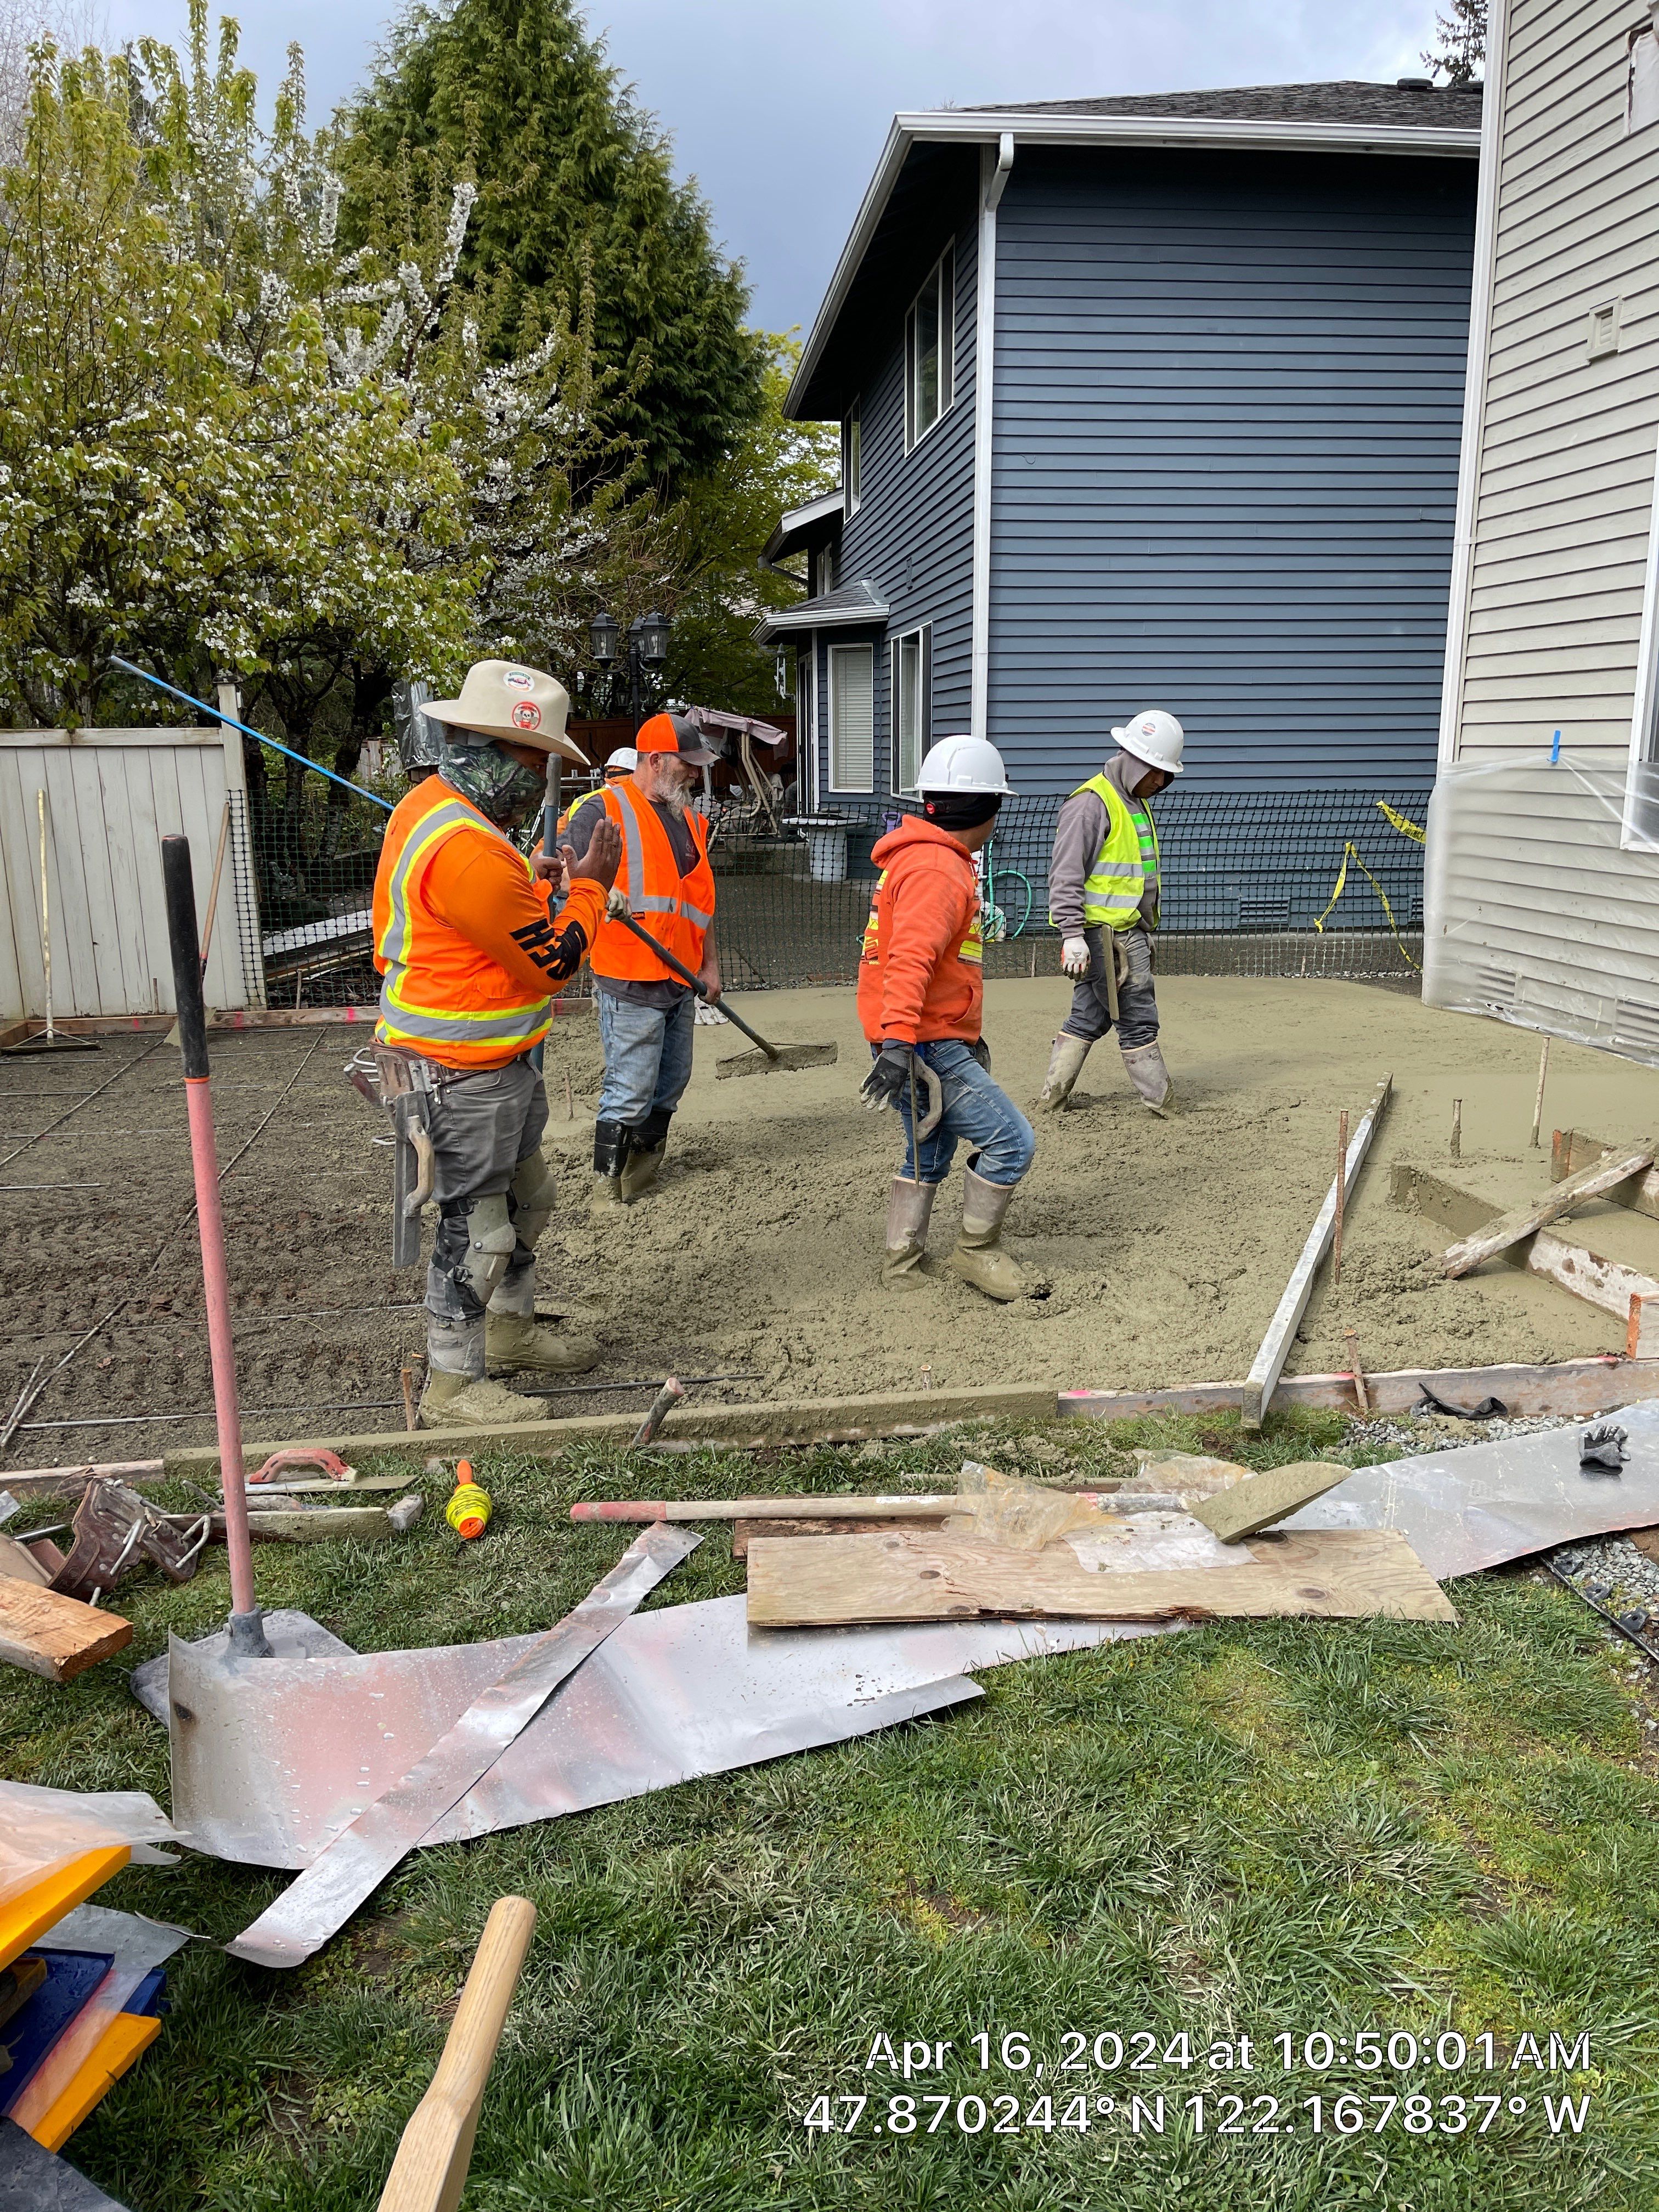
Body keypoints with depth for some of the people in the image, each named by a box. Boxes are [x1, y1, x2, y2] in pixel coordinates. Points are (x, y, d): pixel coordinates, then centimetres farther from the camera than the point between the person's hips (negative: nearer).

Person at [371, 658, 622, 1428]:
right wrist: (590, 886, -7)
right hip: (463, 1075, -11)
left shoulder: (428, 804, 6)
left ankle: (511, 1333, 41)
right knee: (476, 1228, 1)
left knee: (526, 1199, 23)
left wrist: (534, 882, 9)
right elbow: (553, 964, -20)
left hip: (497, 1061, 11)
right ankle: (452, 1386, 16)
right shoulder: (467, 852, -28)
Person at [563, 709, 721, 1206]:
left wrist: (709, 964, 19)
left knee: (671, 1083, 15)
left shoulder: (690, 820, 18)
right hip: (631, 979, -8)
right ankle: (606, 1188, 5)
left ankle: (641, 1175, 30)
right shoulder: (605, 810, -7)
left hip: (681, 979, 8)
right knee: (629, 1090, -7)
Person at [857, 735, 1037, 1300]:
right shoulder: (937, 871, -17)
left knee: (929, 1154, 22)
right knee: (1011, 1141, -8)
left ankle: (902, 1263, 29)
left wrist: (969, 1036, 33)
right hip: (926, 1046, -11)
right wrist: (897, 1043, -40)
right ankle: (976, 1251, 6)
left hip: (925, 1042, 11)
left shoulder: (929, 858, 18)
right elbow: (911, 960, -30)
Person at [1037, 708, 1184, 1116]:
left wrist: (1146, 928, 26)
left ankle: (1052, 1097, 19)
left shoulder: (1136, 805, 19)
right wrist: (1072, 934, -23)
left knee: (1090, 1017, 12)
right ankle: (1161, 1101, 5)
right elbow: (1066, 874, -17)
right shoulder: (1091, 803, -12)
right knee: (1138, 1017, -4)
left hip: (1128, 932, 10)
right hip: (1101, 934, -10)